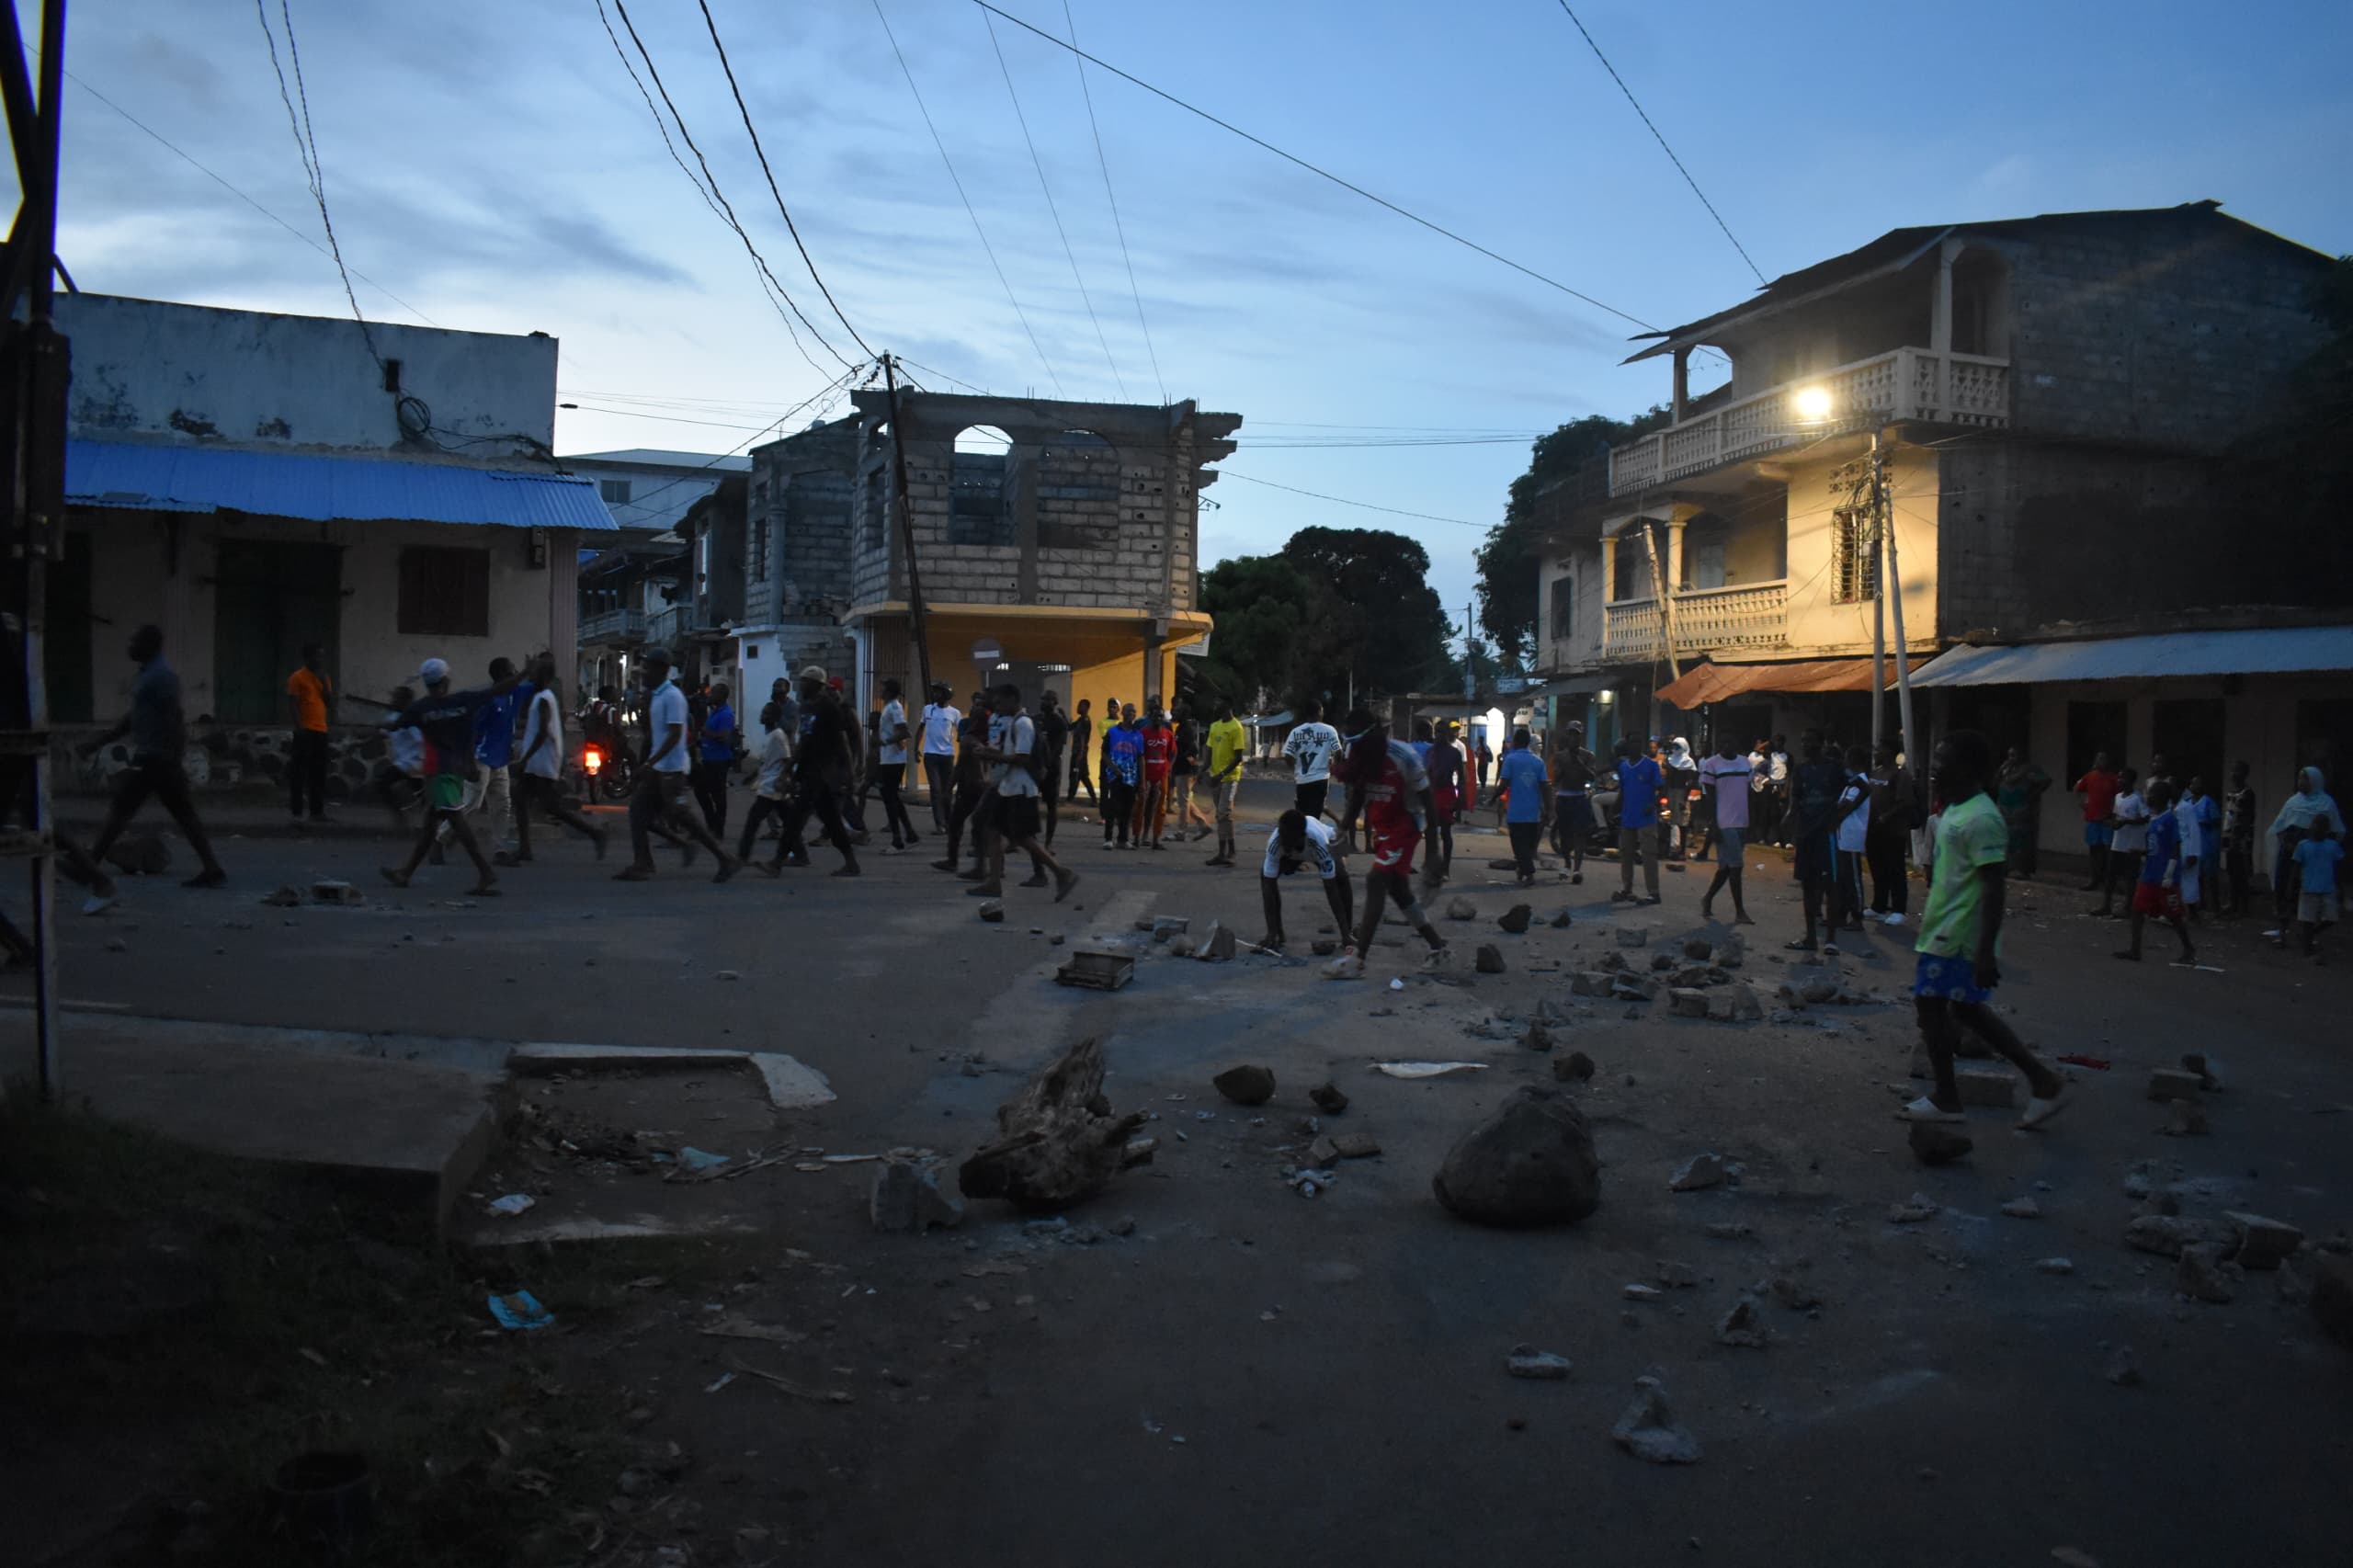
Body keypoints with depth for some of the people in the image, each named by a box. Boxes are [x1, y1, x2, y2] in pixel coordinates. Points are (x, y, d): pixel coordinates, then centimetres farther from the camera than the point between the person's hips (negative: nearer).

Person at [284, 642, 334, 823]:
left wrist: (324, 681, -1)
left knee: (319, 773, 8)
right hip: (305, 730, -7)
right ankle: (297, 811, -3)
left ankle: (317, 810, 12)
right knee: (299, 771, -5)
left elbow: (330, 701, 9)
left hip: (321, 729, 7)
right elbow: (292, 703, -9)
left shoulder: (323, 678, 16)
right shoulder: (297, 677, -4)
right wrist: (299, 726, -17)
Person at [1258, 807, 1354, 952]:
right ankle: (1277, 934, -10)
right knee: (1265, 876, -21)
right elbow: (1268, 886, -36)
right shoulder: (1275, 842, -42)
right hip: (1291, 853, 2)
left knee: (1341, 878, -26)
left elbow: (1331, 889, -39)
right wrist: (1271, 932, -40)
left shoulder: (1320, 842, -46)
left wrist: (1345, 933, -39)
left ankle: (1349, 932, -9)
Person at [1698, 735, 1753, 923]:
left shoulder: (1746, 763, 11)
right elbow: (1710, 798, -7)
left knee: (1726, 867, 12)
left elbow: (1749, 793, 15)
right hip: (1724, 823, -6)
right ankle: (1740, 912, -1)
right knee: (1735, 867, -7)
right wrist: (1713, 826, -12)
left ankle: (1707, 899, 28)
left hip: (1742, 823, 6)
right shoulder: (1711, 765, -6)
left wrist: (1751, 824, 12)